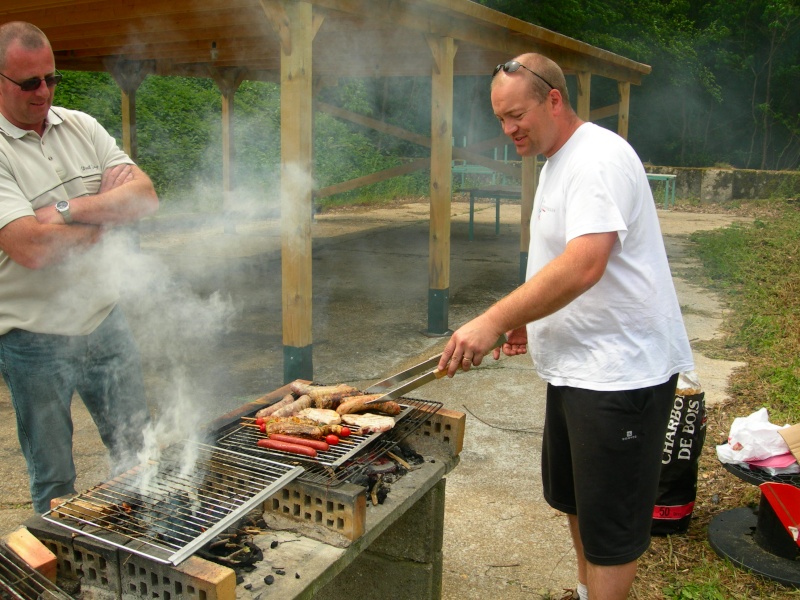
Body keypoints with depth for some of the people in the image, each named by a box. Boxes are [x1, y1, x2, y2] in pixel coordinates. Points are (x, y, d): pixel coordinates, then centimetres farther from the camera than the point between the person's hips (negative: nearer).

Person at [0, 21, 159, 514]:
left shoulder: (81, 127, 4)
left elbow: (147, 197, -5)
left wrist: (69, 209, -18)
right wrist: (107, 212, -11)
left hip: (106, 320, 5)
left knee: (139, 457, 17)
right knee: (54, 482, 12)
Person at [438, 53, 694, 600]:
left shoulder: (598, 159, -18)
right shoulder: (558, 162, 14)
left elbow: (584, 265, -31)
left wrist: (495, 320, -31)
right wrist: (531, 321, 11)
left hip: (619, 370, -11)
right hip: (576, 365, 11)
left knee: (609, 524, 0)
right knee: (574, 498, 23)